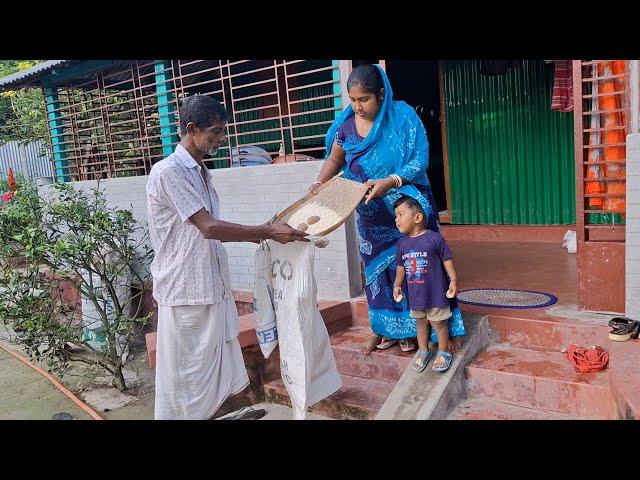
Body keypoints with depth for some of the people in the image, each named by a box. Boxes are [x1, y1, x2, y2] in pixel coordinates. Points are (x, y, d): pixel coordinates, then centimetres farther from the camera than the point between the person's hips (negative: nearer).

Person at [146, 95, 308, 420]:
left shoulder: (201, 173, 12)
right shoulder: (167, 172, -15)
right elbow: (209, 227, -20)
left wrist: (261, 236, 10)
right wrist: (268, 231, -17)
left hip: (212, 287, 8)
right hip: (185, 292, -8)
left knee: (213, 372, 16)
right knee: (185, 378, 4)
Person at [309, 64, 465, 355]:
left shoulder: (402, 116, -14)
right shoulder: (346, 124, -3)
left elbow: (420, 160, -18)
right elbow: (334, 160, 9)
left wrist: (389, 182, -34)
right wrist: (320, 182, -11)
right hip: (371, 214, 4)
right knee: (379, 266, 11)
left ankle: (444, 327, 15)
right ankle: (387, 328, 25)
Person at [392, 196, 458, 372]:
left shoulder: (433, 238, -14)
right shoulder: (402, 242, 1)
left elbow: (447, 260, -8)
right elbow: (400, 266, 10)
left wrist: (453, 280, -10)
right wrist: (397, 284, 3)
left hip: (435, 291, -5)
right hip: (414, 292, 5)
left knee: (438, 322, 7)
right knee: (421, 322, 19)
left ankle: (443, 352, 25)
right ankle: (423, 351, 35)